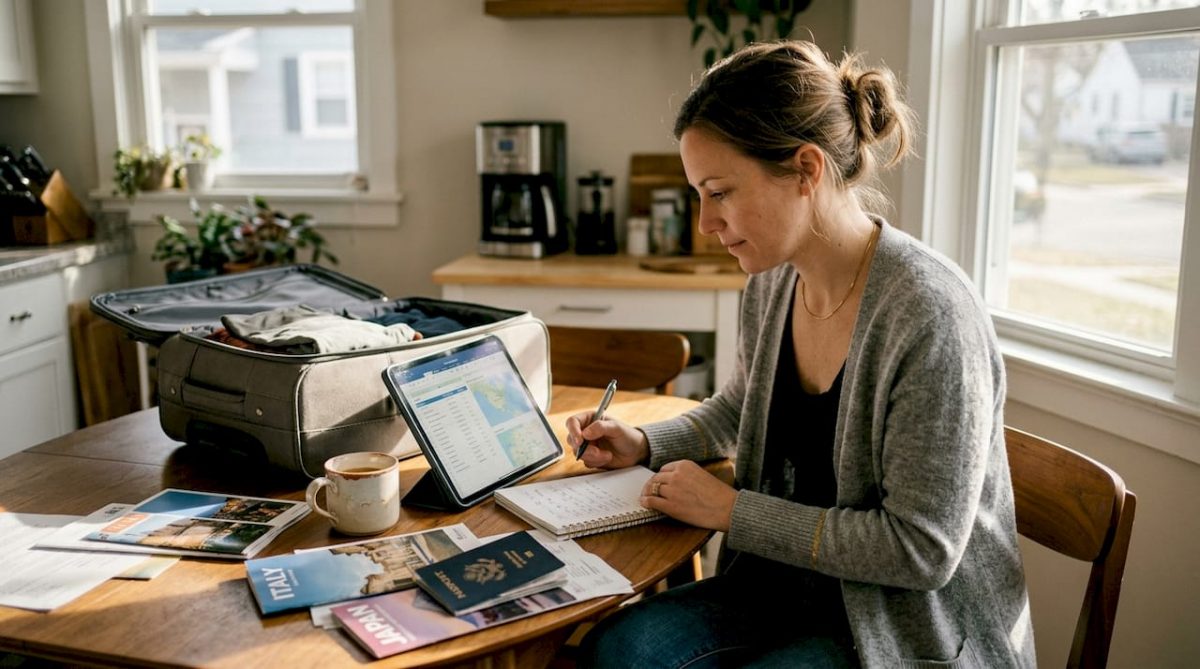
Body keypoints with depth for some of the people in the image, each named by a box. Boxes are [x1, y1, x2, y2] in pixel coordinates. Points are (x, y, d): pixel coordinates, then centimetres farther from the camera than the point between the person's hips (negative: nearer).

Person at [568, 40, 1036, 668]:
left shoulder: (930, 315, -25)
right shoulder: (770, 283, -1)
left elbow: (922, 548, -23)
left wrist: (731, 510, -18)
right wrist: (646, 444, 4)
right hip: (792, 584, 7)